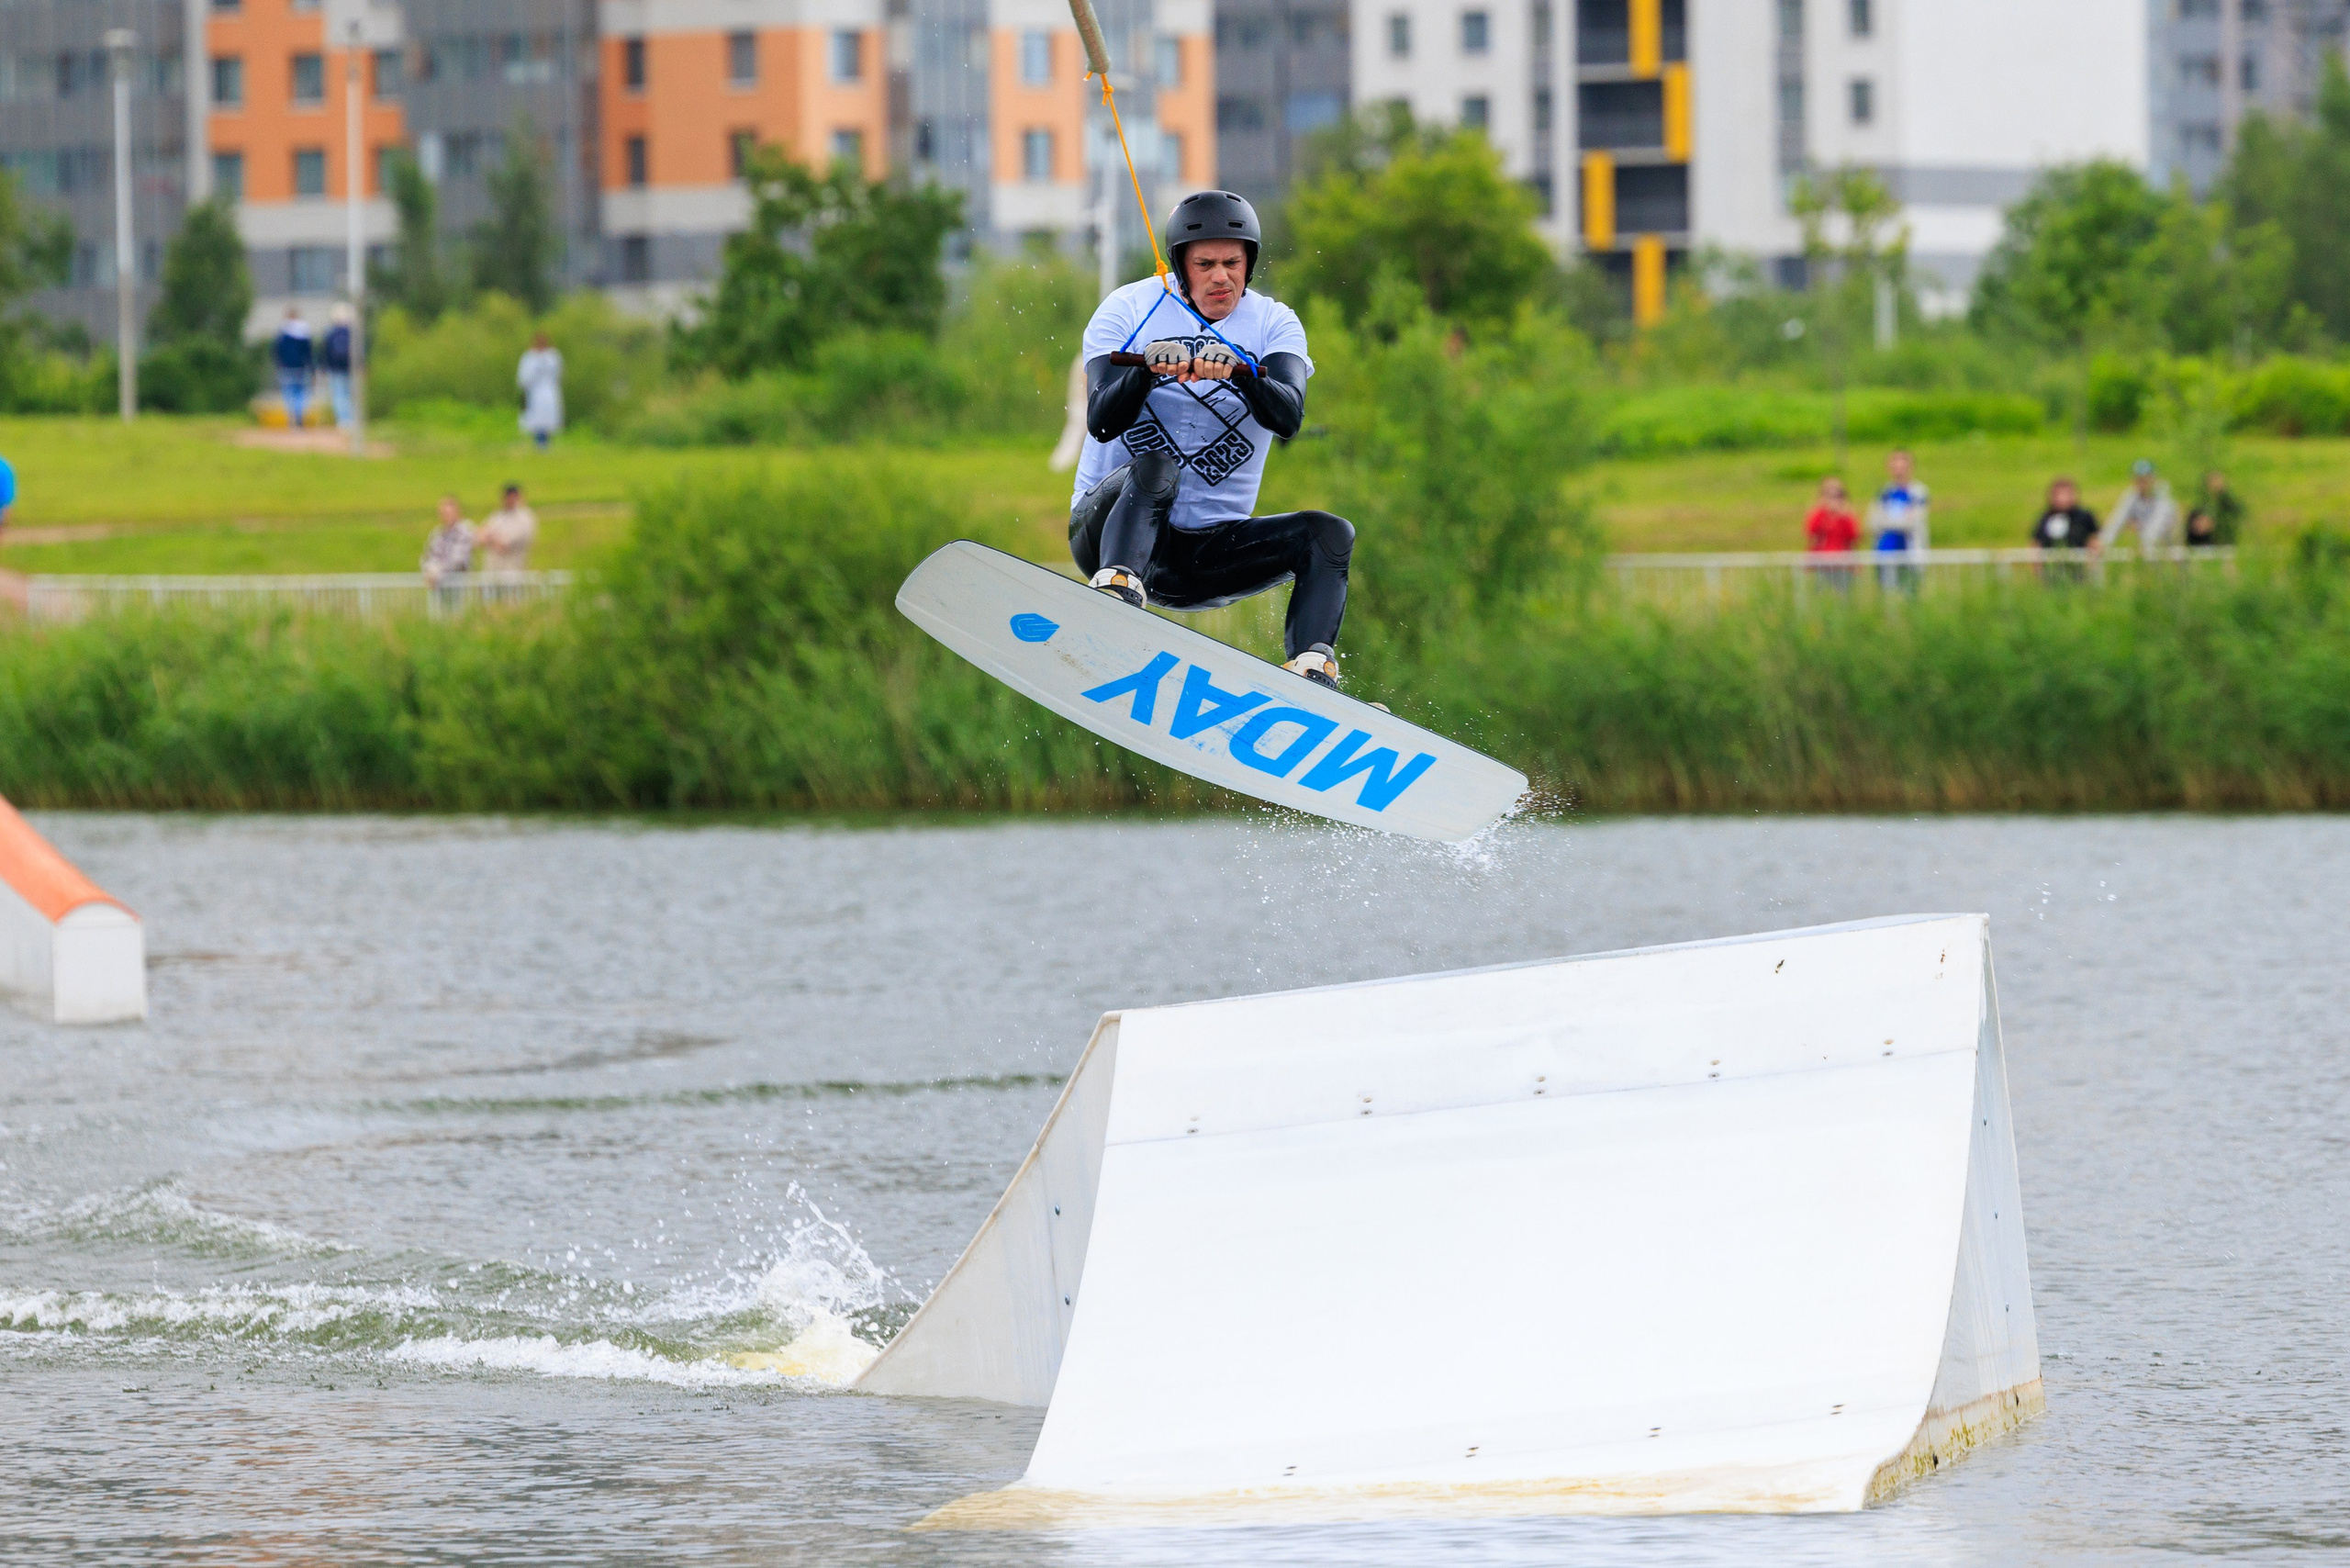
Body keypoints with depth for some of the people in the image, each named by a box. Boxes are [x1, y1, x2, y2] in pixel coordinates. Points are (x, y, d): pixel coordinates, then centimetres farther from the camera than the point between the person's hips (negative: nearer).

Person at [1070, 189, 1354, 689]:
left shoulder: (1274, 324, 4)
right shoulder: (1129, 310, -1)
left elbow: (1287, 418, -15)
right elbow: (1102, 422, -14)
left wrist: (1241, 372, -35)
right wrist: (1148, 369, -32)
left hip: (1210, 547, 3)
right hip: (1111, 523, -3)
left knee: (1330, 534, -18)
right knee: (1154, 470, -35)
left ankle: (1311, 673, -35)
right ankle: (1115, 599, -58)